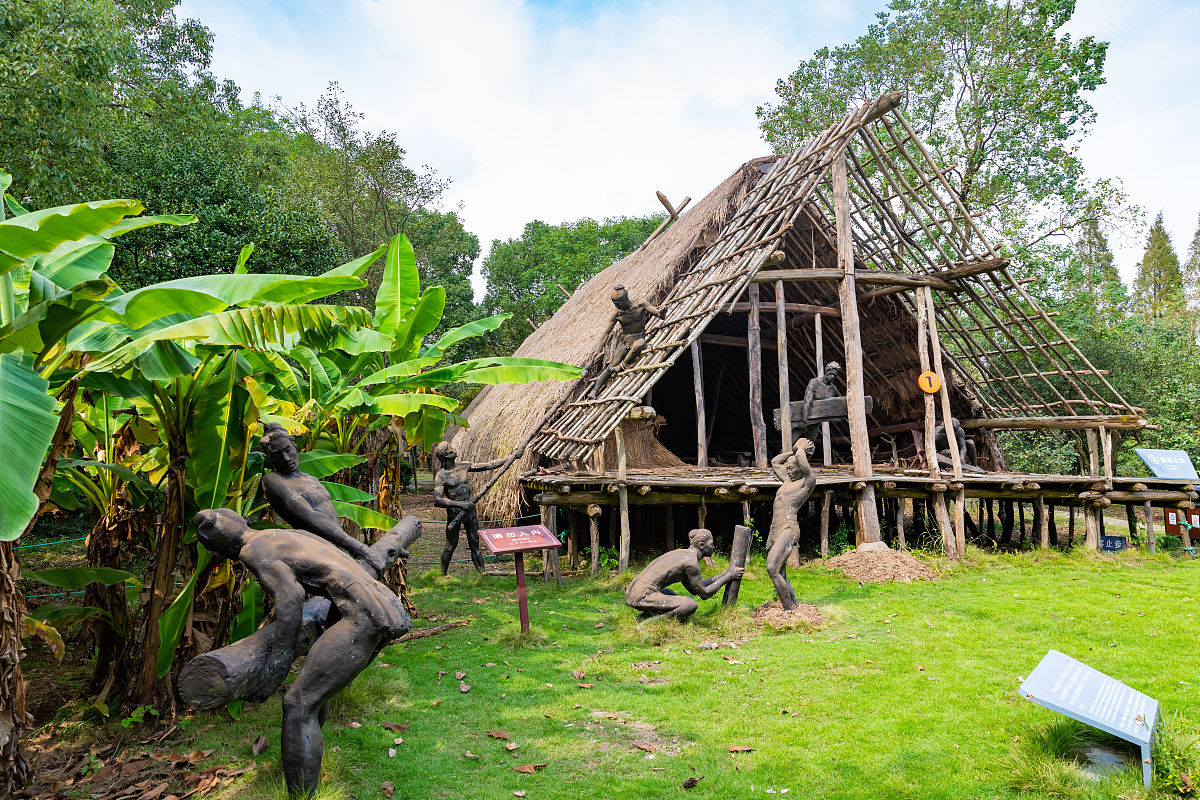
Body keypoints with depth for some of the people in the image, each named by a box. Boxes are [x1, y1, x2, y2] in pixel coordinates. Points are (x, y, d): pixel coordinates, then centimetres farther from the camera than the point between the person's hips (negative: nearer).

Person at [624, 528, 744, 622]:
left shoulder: (681, 553, 18)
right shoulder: (691, 562, -10)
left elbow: (693, 588, 25)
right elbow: (704, 594, -2)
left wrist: (723, 574, 26)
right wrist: (729, 576, 6)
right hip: (643, 596, -10)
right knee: (691, 605, -19)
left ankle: (643, 617, 13)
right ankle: (648, 622, -12)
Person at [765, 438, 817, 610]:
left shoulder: (808, 482, 0)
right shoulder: (788, 481, 23)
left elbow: (800, 459, -15)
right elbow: (775, 462, 34)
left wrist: (801, 449, 6)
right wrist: (794, 450, 28)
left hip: (789, 529, -9)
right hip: (774, 531, 9)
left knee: (772, 568, -21)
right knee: (779, 575, 8)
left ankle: (790, 609, -16)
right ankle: (793, 604, 15)